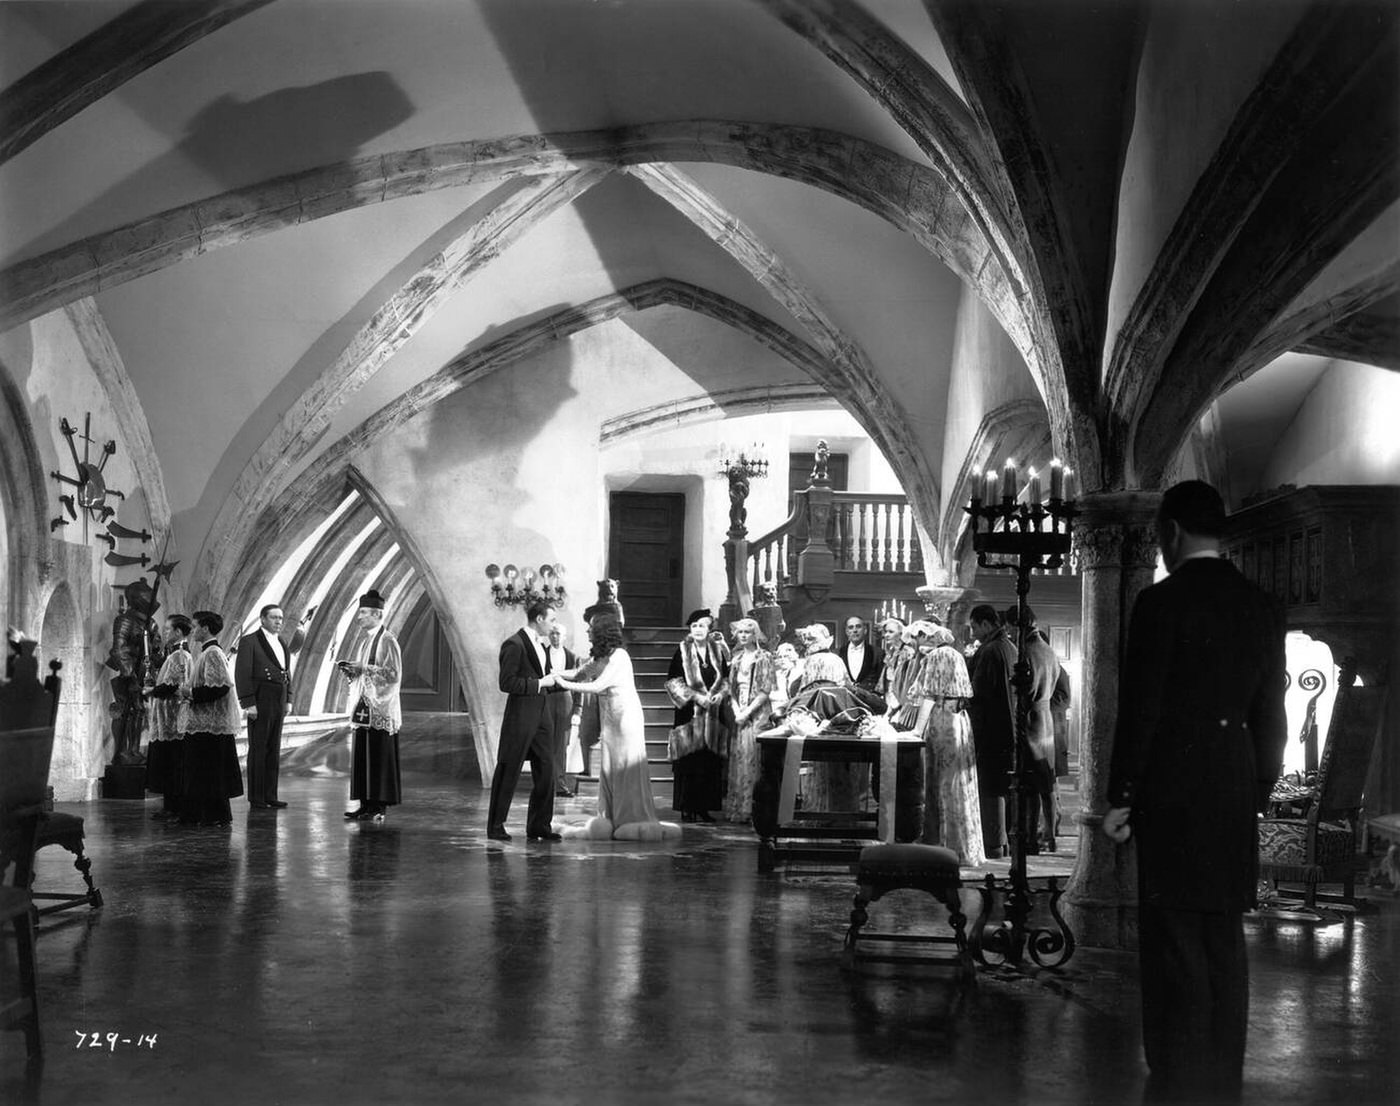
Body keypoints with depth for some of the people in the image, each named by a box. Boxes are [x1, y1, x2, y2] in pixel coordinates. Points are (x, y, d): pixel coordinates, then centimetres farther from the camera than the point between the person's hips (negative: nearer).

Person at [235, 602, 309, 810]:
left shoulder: (283, 642, 15)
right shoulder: (249, 641, -6)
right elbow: (242, 674, -10)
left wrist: (288, 699, 11)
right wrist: (248, 703, -15)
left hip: (278, 703, 7)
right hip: (259, 703, -7)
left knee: (274, 750, 9)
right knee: (258, 750, -2)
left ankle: (270, 796, 14)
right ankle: (256, 798, 2)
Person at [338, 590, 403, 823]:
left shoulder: (387, 640, -11)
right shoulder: (369, 639, 16)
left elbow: (393, 673, -18)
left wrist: (363, 668, -20)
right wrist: (352, 670, 4)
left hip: (380, 709, -9)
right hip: (364, 708, 9)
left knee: (378, 758, -5)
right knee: (362, 757, 8)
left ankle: (380, 806, -1)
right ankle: (367, 804, 13)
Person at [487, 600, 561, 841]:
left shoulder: (543, 644, 14)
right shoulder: (514, 644, -14)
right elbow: (507, 683, -19)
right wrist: (540, 683, -18)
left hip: (542, 715, 8)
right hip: (520, 716, -8)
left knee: (545, 772, 8)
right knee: (508, 773, 1)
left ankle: (539, 826, 17)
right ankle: (495, 826, 11)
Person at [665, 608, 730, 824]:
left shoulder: (717, 651, 10)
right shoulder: (682, 651, -2)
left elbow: (726, 679, 16)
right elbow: (673, 682, -6)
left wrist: (720, 694, -4)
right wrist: (696, 696, -14)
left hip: (714, 712, 4)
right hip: (689, 713, -4)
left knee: (711, 763, 1)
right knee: (690, 762, -5)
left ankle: (704, 806, 8)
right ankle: (687, 808, 0)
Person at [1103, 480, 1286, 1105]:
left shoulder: (1162, 603, -10)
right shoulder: (1261, 608, 8)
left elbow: (1140, 709, -11)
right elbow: (1271, 717, 11)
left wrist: (1120, 797, -4)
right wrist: (1258, 792, 19)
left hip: (1172, 795, -6)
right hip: (1235, 799, 6)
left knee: (1175, 943, -1)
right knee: (1225, 945, 12)